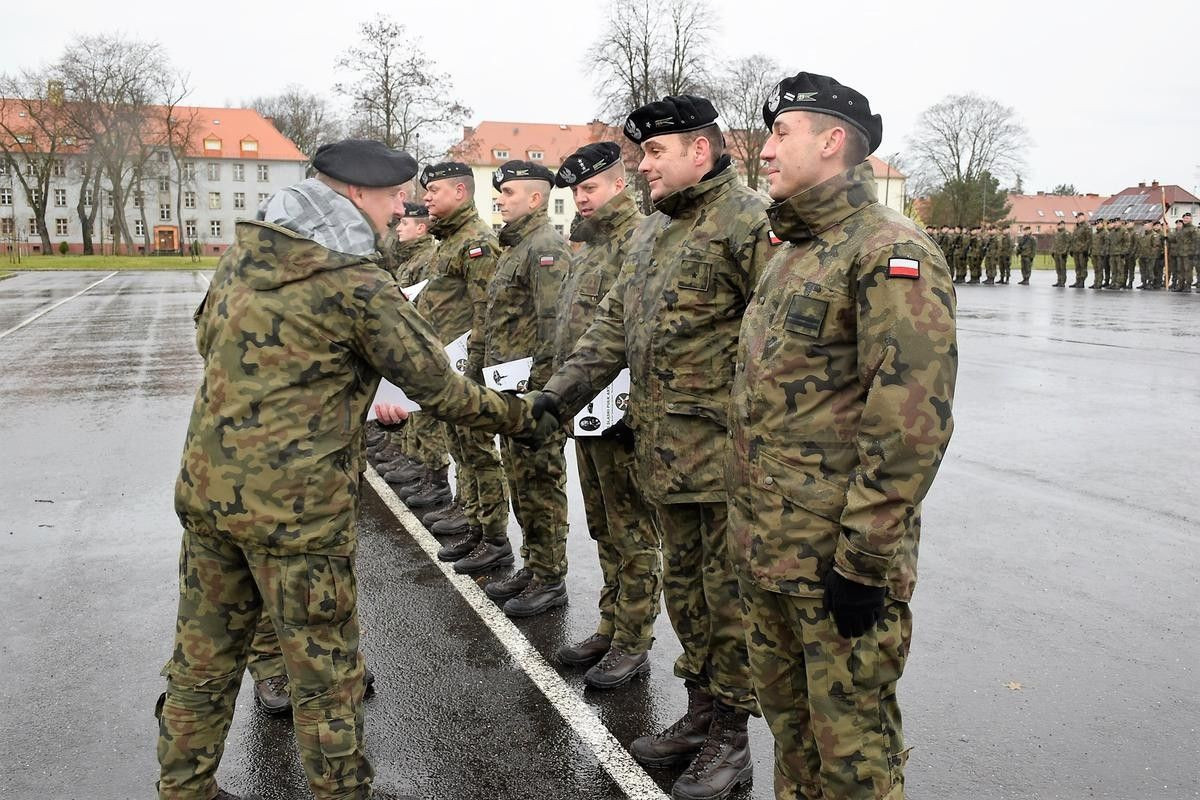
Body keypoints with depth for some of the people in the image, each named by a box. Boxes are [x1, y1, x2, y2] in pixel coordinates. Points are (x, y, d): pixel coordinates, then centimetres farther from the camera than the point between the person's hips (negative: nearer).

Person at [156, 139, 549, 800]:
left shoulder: (244, 252, 5)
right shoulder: (358, 282, -15)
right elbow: (440, 390, -10)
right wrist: (520, 417, 8)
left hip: (206, 489, 7)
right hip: (294, 509, -7)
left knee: (203, 658, 20)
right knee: (325, 671, 10)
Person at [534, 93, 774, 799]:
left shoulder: (749, 222, -13)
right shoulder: (659, 230, 16)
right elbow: (615, 322, 18)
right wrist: (563, 392, 9)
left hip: (725, 450, -9)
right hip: (666, 450, 9)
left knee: (729, 591, 4)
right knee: (685, 585, 19)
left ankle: (730, 740, 21)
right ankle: (701, 713, 37)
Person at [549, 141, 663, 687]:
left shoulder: (641, 241, -13)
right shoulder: (588, 246, 18)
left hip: (622, 413, -10)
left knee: (632, 533, 2)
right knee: (604, 530, 18)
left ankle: (632, 646, 14)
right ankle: (610, 630, 31)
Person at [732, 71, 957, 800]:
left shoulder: (889, 252, -14)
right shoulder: (793, 254, 15)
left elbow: (913, 420, -22)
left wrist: (864, 559, -20)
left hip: (837, 557, -8)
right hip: (766, 548, 9)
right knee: (787, 714, 22)